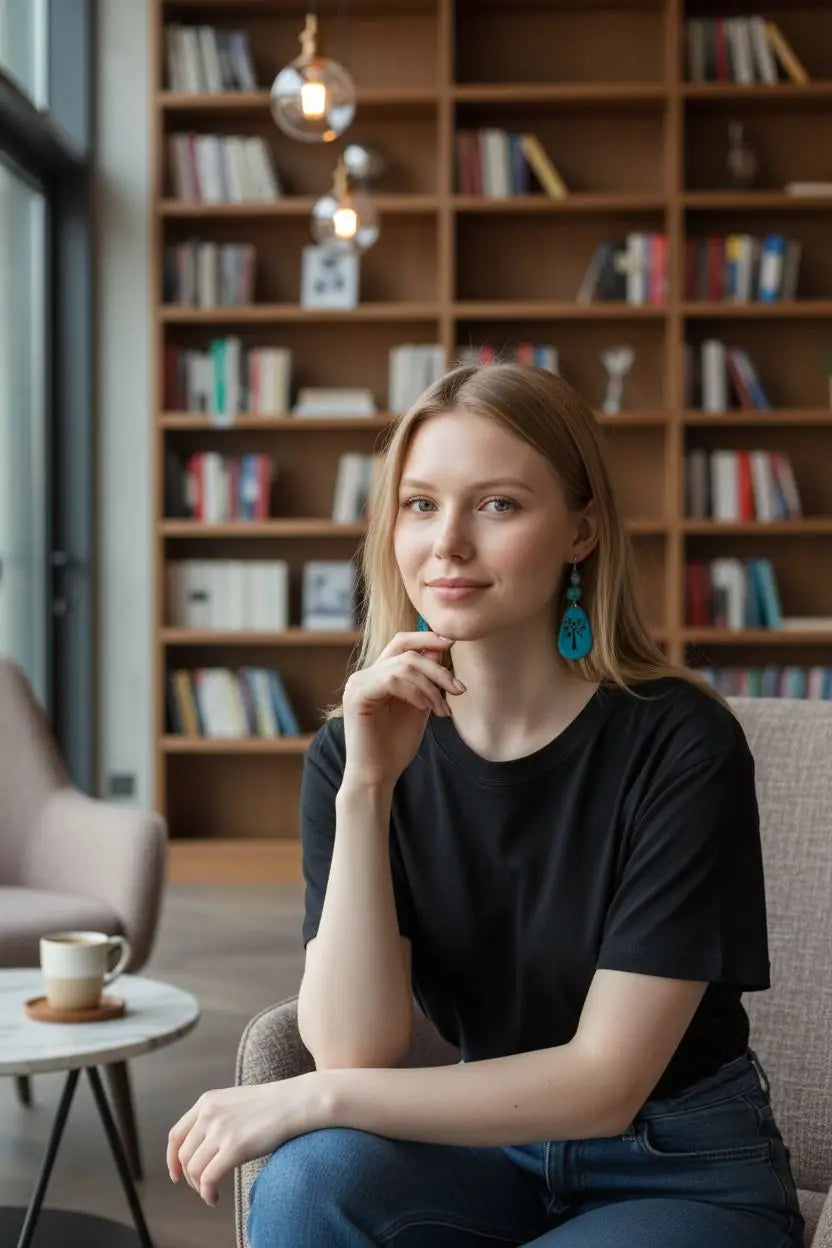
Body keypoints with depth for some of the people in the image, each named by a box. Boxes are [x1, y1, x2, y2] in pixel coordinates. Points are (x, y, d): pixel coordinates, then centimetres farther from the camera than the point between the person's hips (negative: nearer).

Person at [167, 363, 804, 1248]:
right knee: (312, 1177, -27)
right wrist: (365, 790, -26)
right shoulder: (354, 747, -7)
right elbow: (350, 1048, -16)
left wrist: (314, 1099, -21)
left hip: (682, 1170, -3)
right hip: (486, 1143, 4)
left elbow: (605, 1082, -19)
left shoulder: (679, 743, -18)